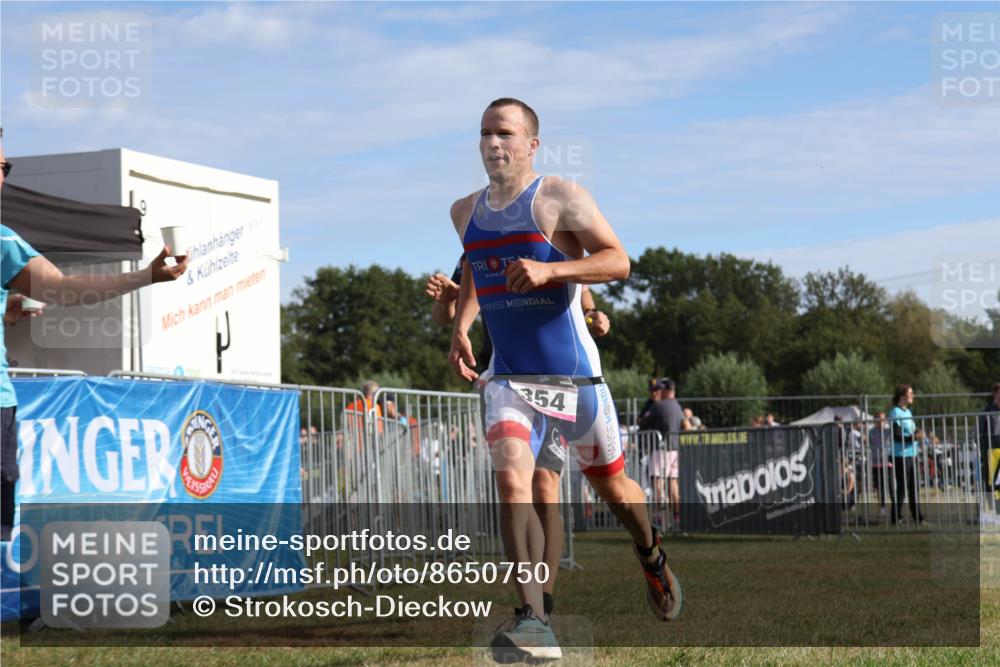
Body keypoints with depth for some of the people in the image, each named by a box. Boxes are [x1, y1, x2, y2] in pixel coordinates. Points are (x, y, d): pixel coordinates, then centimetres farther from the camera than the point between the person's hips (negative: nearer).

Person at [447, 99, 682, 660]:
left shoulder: (560, 198, -9)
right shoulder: (466, 212, 8)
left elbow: (619, 261, -15)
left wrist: (549, 270, -29)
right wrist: (461, 326, 9)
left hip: (573, 374, -3)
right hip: (509, 376, 3)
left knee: (612, 486, 13)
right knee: (512, 480, -20)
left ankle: (652, 556, 47)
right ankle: (534, 622, -24)